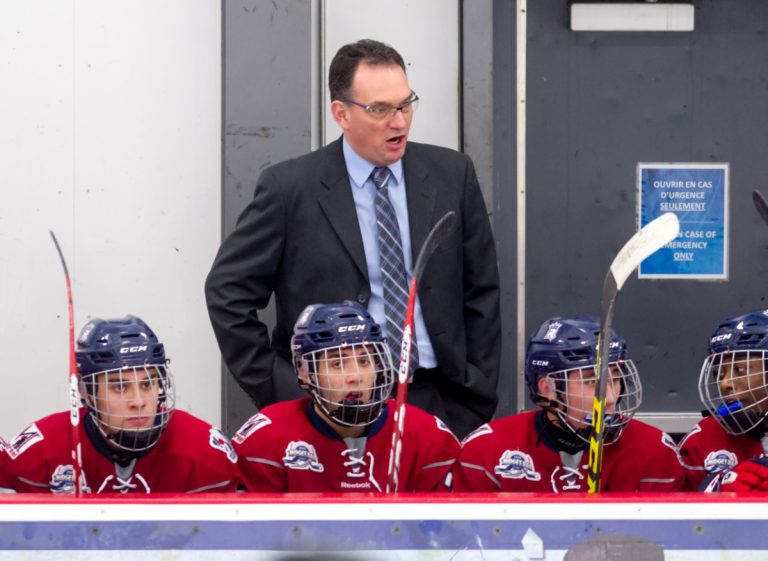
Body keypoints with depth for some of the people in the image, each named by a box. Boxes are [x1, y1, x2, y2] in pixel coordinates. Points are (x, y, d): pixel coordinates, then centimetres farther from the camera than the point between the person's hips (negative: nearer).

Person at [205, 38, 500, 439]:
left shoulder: (452, 176, 6)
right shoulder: (290, 188, -3)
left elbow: (480, 291, 12)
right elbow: (227, 290, 0)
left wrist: (478, 394, 6)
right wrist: (275, 391, -4)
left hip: (437, 402, 3)